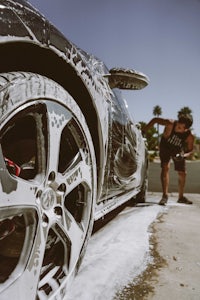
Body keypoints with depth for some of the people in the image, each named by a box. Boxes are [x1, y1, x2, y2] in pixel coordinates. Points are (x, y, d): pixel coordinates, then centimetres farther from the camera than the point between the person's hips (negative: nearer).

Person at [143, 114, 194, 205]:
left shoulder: (189, 137, -29)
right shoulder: (170, 124, -35)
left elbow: (190, 150, -13)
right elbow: (155, 120, -25)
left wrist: (184, 155, -35)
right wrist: (143, 131, -31)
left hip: (178, 151, 2)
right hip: (165, 148, -2)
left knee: (182, 173, 5)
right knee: (165, 168, -20)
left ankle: (181, 197, 25)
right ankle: (165, 195, -16)